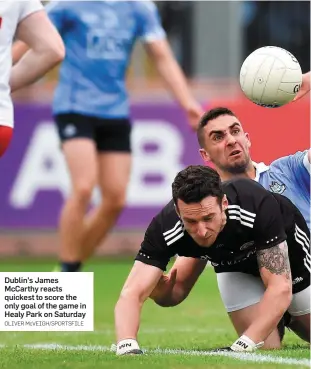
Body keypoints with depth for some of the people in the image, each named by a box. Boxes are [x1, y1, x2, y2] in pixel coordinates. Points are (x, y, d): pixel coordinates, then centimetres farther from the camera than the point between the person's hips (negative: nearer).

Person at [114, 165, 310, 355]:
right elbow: (132, 293, -40)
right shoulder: (165, 227, -36)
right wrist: (127, 347, -59)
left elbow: (280, 288, -42)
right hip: (234, 263, 2)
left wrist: (241, 347, -51)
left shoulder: (258, 205, -43)